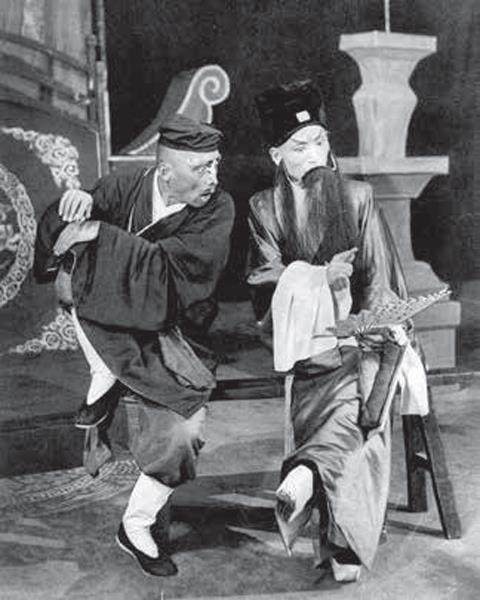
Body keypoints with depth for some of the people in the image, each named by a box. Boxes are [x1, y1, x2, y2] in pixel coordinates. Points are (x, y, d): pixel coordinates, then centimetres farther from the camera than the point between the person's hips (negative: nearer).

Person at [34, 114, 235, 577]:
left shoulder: (217, 209, -16)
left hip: (160, 334, -1)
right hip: (104, 322, 1)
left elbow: (167, 265, -28)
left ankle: (138, 526, 19)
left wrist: (101, 234, -33)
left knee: (183, 431, -6)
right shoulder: (125, 188, -13)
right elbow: (57, 231, -14)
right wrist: (78, 203, -35)